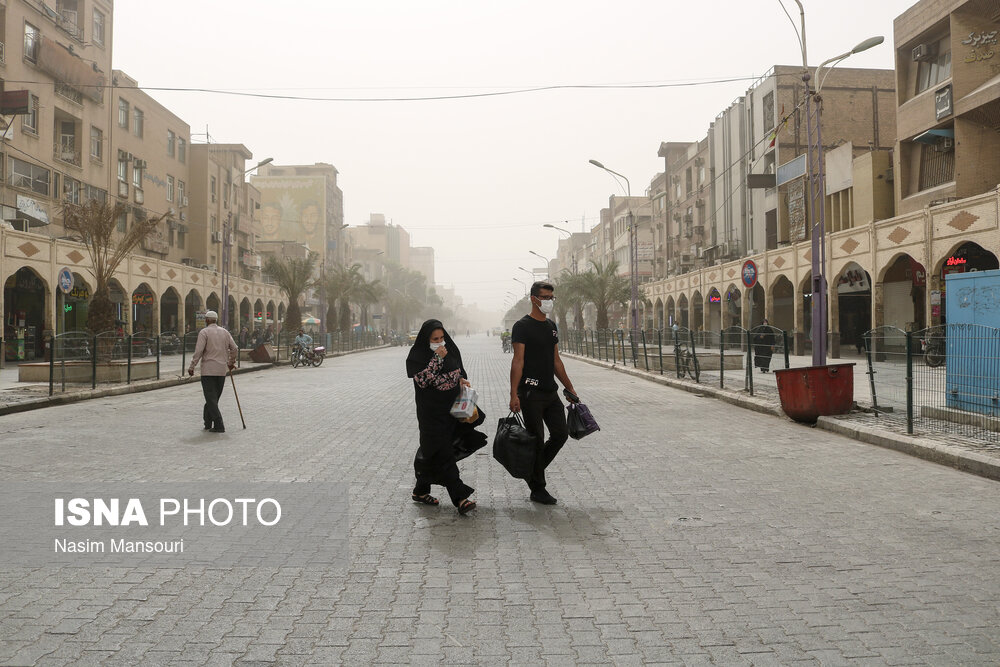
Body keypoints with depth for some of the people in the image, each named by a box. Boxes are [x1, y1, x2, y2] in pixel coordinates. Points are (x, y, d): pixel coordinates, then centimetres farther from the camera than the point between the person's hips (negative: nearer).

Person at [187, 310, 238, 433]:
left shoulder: (204, 332, -6)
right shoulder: (225, 332, 10)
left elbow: (198, 351, -13)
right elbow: (234, 348, 10)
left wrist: (192, 367, -7)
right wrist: (231, 362, 25)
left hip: (208, 370, -5)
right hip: (222, 370, 5)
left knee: (211, 399, -4)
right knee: (214, 397, 16)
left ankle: (219, 426, -12)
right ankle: (208, 423, 23)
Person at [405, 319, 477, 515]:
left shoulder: (451, 349, 7)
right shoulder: (416, 356, -9)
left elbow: (460, 370, 20)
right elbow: (422, 380, -21)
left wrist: (462, 379, -1)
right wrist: (437, 358, -23)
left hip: (450, 409, 6)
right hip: (431, 412, -6)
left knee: (432, 451, 15)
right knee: (444, 454, -8)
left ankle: (421, 491, 29)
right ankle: (459, 497, -9)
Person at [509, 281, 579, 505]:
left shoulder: (551, 326, 15)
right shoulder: (522, 326, -9)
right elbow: (518, 361, -16)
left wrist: (569, 388, 20)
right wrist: (514, 394, -22)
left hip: (551, 392, 8)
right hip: (531, 393, -7)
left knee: (560, 434, 6)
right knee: (536, 440, -2)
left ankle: (532, 470, 25)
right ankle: (537, 489, 10)